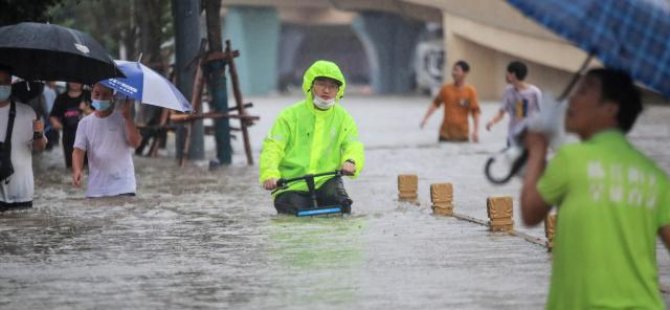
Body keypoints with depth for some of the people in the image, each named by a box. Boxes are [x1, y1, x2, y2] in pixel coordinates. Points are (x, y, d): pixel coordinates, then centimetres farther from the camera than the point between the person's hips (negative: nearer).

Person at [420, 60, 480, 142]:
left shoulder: (470, 91, -5)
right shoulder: (445, 89, 2)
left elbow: (475, 112, -7)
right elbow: (435, 104, 7)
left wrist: (476, 131, -14)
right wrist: (425, 118, -4)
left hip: (462, 135, -2)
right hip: (445, 133, 2)